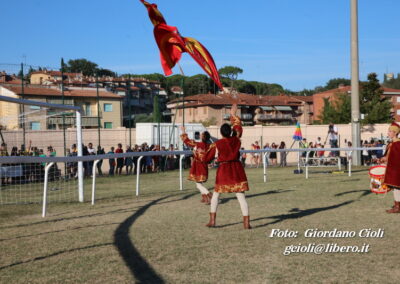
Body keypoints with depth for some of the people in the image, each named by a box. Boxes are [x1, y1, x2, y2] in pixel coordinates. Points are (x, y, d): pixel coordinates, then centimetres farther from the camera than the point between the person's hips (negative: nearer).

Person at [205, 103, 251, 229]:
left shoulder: (216, 144, -8)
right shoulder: (236, 140, 0)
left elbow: (207, 158, 2)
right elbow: (238, 127, 18)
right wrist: (233, 114, 30)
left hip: (223, 170, -2)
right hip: (237, 169, 2)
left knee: (216, 195, 14)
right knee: (241, 196, 1)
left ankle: (212, 220, 11)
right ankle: (246, 222, -5)